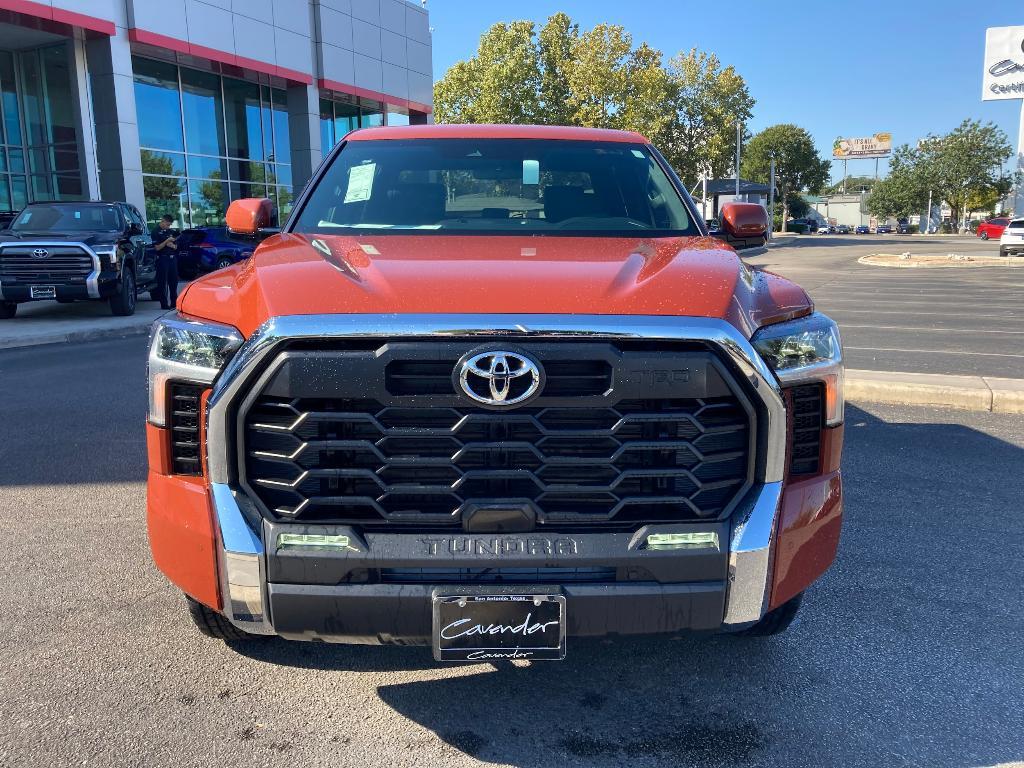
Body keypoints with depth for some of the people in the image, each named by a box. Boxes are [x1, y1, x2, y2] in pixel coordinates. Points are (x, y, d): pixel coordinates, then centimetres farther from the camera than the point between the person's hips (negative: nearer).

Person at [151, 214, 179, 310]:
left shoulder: (170, 231, 15)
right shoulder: (156, 232, -5)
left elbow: (175, 246, 17)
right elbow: (157, 247, -12)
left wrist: (172, 245, -5)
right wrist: (167, 241, -20)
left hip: (172, 258, 7)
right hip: (162, 259, -7)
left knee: (174, 281, 11)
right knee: (162, 283, -3)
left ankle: (174, 302, 20)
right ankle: (164, 304, -1)